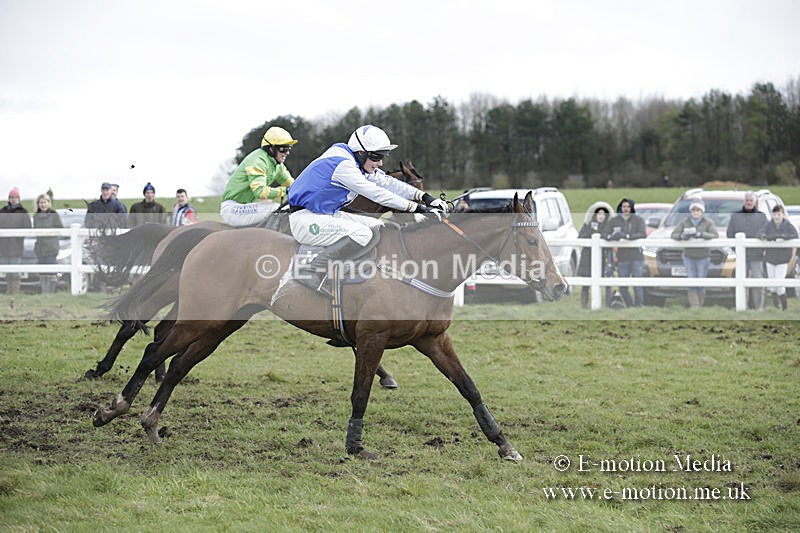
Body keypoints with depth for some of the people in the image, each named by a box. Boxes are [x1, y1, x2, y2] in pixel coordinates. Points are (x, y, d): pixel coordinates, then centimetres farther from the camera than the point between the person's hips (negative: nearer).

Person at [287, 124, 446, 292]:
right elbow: (375, 193, -23)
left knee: (376, 227, 7)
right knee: (362, 234, -27)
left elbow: (386, 182, 9)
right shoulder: (343, 164, -20)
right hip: (306, 220, -11)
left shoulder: (356, 163, 9)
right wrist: (415, 207, -21)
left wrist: (423, 197, -2)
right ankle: (312, 271, -26)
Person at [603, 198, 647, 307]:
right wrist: (611, 237, -22)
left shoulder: (638, 220, 2)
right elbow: (605, 235, 2)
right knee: (622, 287, 4)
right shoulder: (613, 221, 10)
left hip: (637, 258, -3)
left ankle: (638, 307, 1)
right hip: (622, 259, 3)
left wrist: (626, 236, -25)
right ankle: (630, 307, 19)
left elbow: (643, 234, -13)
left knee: (637, 286, -6)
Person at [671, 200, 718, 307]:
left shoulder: (708, 222, -4)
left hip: (703, 257, -1)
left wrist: (700, 234, -31)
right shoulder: (685, 222, 2)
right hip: (689, 257, 1)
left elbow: (715, 235, -18)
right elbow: (674, 234, -1)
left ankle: (700, 305, 9)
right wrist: (682, 236, -25)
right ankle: (694, 307, -8)